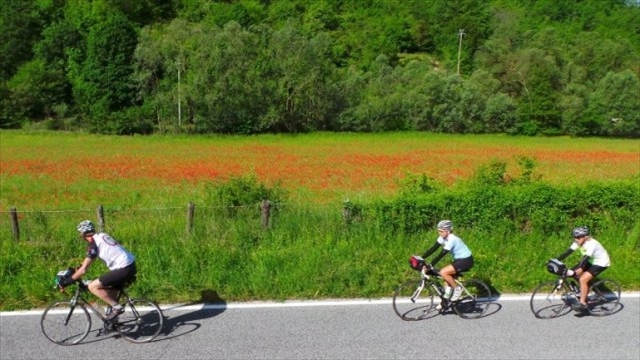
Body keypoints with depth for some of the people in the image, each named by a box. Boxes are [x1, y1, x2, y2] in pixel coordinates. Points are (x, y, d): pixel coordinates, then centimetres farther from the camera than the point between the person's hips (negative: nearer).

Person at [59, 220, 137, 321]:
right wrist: (77, 269, 36)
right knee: (111, 287, 28)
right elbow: (89, 260, 31)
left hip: (123, 269, -9)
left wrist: (67, 282, 1)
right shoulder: (102, 236, 17)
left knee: (92, 286, -3)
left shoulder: (93, 244, -8)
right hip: (131, 265, 9)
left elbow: (83, 269, -10)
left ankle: (116, 307, 0)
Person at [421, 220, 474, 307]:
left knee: (443, 272, -20)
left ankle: (457, 289, -3)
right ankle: (446, 300, 17)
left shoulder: (452, 239, -27)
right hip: (459, 259, 9)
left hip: (466, 260, -9)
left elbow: (441, 254, -31)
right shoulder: (443, 237, -2)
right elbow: (433, 248, -3)